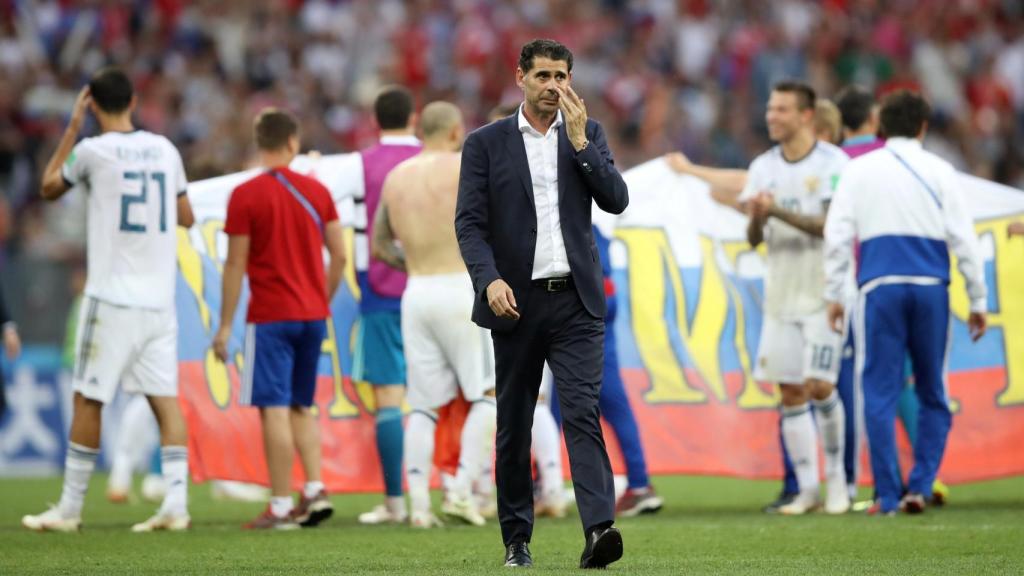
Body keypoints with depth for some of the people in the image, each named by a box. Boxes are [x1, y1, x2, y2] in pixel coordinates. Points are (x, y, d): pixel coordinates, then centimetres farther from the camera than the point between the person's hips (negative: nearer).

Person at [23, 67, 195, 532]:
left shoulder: (93, 150, -7)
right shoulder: (164, 150, 7)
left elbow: (49, 187, 12)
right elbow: (186, 217, 19)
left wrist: (72, 127, 17)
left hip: (111, 297, -4)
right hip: (159, 298, 4)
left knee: (88, 399, 2)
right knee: (164, 398, 3)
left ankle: (70, 508, 6)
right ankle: (175, 502, -7)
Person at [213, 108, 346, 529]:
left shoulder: (246, 195, -7)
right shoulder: (316, 191, 6)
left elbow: (235, 265, -7)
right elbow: (339, 257, 7)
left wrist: (225, 325, -2)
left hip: (270, 317, -5)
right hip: (312, 315, 5)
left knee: (274, 408, -4)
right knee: (300, 407, 17)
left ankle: (281, 506, -6)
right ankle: (315, 490, 5)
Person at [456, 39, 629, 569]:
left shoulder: (587, 134, 9)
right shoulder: (486, 143, 2)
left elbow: (616, 200, -2)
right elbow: (469, 222, -4)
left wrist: (580, 141, -11)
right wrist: (490, 280, -19)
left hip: (576, 301, 0)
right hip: (516, 302, 0)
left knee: (583, 412, -14)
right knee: (514, 425, 7)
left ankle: (598, 530, -25)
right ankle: (516, 539, 17)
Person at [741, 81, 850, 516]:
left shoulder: (832, 162, -6)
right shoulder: (763, 167, 10)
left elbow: (831, 227, -15)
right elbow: (753, 238, 7)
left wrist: (778, 212, -23)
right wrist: (757, 220, -16)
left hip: (823, 292, -5)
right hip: (780, 295, 5)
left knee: (819, 386, -11)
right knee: (790, 392, 2)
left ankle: (836, 477, 6)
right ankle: (807, 489, 7)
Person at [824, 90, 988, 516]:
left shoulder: (859, 170, 8)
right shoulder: (938, 171, 6)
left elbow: (837, 234, 3)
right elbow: (963, 238, 4)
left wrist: (834, 295, 9)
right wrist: (978, 301, 10)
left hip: (880, 288, 0)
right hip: (931, 288, 0)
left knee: (880, 395, 2)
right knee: (933, 395, 12)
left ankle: (888, 496, -1)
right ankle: (920, 486, 3)